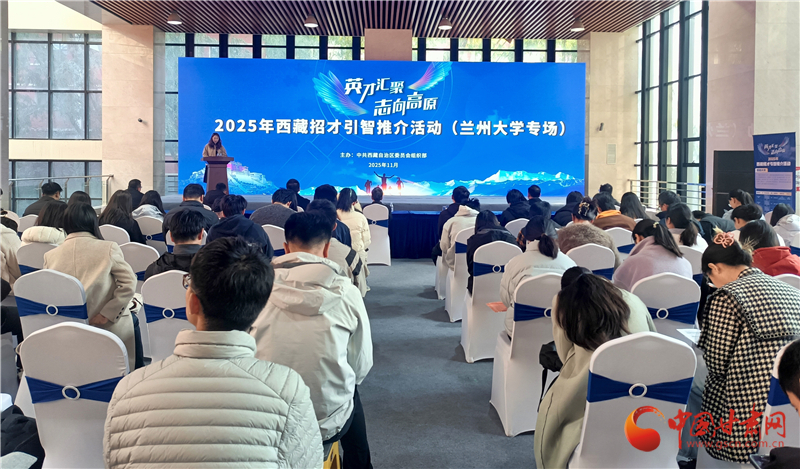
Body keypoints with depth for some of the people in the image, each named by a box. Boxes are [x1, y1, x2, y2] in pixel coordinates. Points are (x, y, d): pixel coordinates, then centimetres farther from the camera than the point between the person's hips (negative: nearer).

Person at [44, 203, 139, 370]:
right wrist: (107, 313, -14)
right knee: (132, 320, 29)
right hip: (107, 326, -4)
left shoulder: (50, 256, -3)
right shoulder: (108, 248, -13)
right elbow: (129, 283, -18)